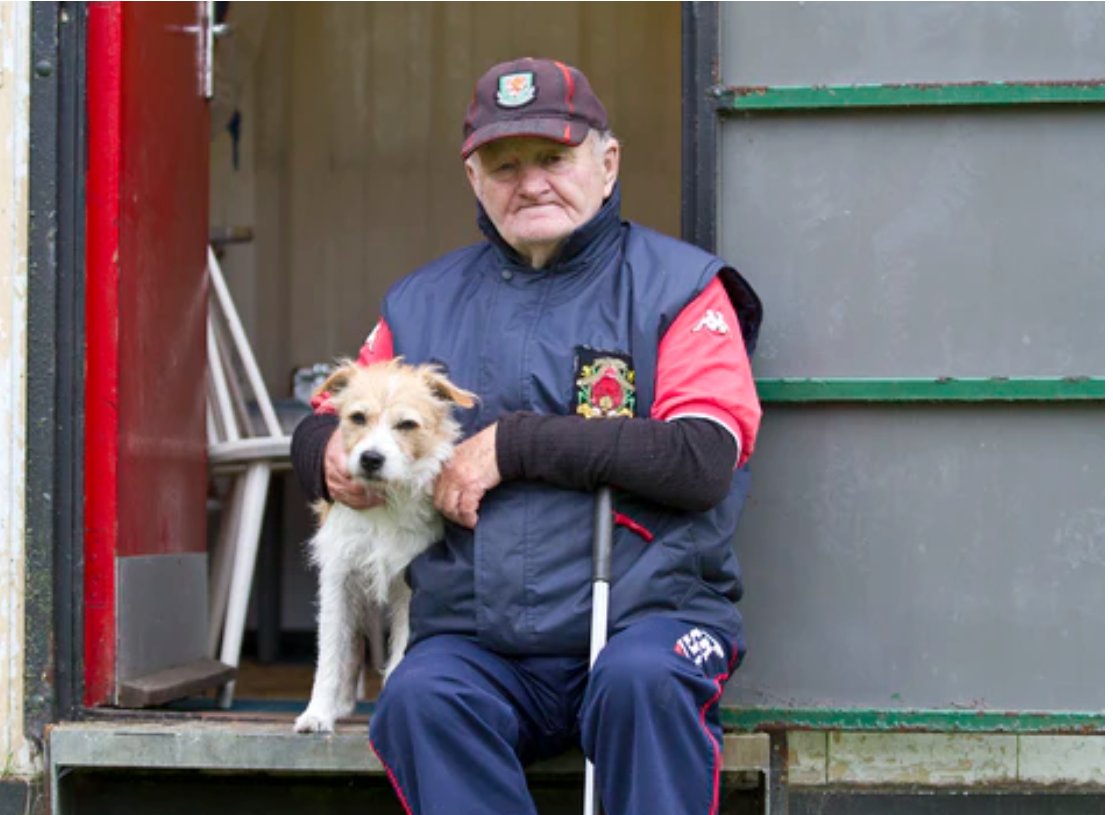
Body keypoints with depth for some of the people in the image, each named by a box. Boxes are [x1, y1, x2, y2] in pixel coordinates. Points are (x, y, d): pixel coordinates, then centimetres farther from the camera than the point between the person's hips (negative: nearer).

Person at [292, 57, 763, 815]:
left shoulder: (676, 287, 5)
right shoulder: (424, 303, 17)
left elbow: (703, 460, -10)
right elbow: (324, 425, 26)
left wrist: (516, 445, -12)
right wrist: (332, 454, 0)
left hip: (648, 612, -2)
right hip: (477, 644, 3)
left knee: (642, 683, -35)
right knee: (419, 699, -29)